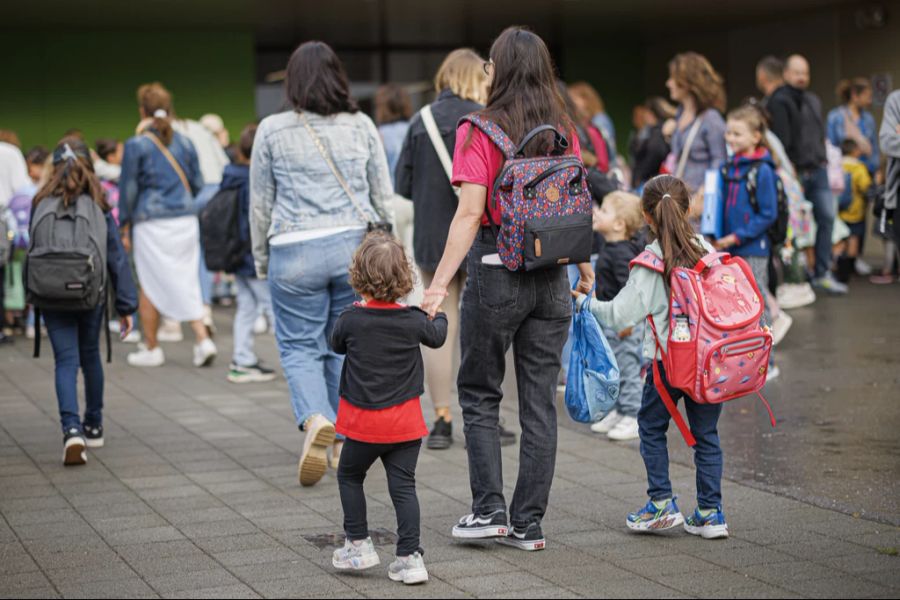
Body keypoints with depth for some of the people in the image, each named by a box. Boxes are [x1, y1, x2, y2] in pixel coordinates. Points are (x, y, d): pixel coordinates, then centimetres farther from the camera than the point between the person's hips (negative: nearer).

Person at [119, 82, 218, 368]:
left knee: (150, 287, 7)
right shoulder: (184, 142, 5)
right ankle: (202, 339, -4)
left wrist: (125, 227, 3)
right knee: (186, 281, 9)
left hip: (152, 224, -4)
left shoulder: (136, 145, -6)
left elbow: (128, 189, -4)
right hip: (186, 219, 4)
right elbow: (197, 183, 11)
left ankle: (152, 350, 14)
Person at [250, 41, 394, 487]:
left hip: (296, 251, -2)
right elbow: (383, 195, 8)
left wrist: (261, 259, 16)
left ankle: (315, 419, -20)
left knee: (299, 345, 5)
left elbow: (260, 204, 5)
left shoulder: (272, 130, -1)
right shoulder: (361, 126, 3)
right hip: (355, 246, 2)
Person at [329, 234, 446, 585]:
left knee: (349, 476, 19)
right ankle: (410, 558, 0)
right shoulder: (413, 322, -6)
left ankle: (359, 544, 19)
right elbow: (437, 337, 16)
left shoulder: (351, 320, -11)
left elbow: (336, 344, 10)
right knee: (403, 486, 4)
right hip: (405, 422, 2)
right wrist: (439, 314, 38)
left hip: (364, 422, -1)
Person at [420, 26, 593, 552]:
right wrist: (585, 265, 22)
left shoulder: (480, 132, -10)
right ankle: (529, 523, 11)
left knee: (480, 393, 11)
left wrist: (440, 283, -16)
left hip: (496, 270, -4)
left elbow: (470, 213, -16)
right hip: (552, 274, 4)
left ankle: (490, 509, 5)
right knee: (540, 400, 8)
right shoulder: (564, 132, 5)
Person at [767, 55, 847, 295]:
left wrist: (821, 159, 11)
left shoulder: (813, 101, 15)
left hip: (817, 170, 7)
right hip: (795, 173, -7)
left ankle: (822, 273, 7)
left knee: (827, 217, 1)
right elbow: (781, 141, -15)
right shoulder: (779, 102, -10)